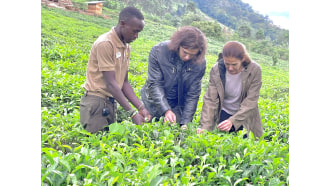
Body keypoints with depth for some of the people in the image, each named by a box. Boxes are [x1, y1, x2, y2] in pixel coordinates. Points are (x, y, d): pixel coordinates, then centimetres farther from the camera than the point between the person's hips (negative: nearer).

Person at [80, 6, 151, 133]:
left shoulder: (126, 46, 9)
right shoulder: (105, 44, -16)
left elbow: (124, 82, 9)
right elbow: (110, 83, -19)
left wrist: (141, 107, -1)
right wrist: (132, 113, -21)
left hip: (111, 102, 8)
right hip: (96, 103, -8)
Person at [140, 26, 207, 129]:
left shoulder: (200, 63, -15)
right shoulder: (158, 51, -20)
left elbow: (193, 95, -11)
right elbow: (154, 84, -21)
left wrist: (185, 122, -18)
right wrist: (166, 110, -31)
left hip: (178, 107, 1)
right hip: (154, 104, 0)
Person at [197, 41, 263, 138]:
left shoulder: (254, 70, -20)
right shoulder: (216, 70, -17)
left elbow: (251, 101, -22)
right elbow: (210, 100, -19)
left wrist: (232, 121, -34)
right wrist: (205, 126, -29)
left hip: (245, 116, 0)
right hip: (224, 114, 1)